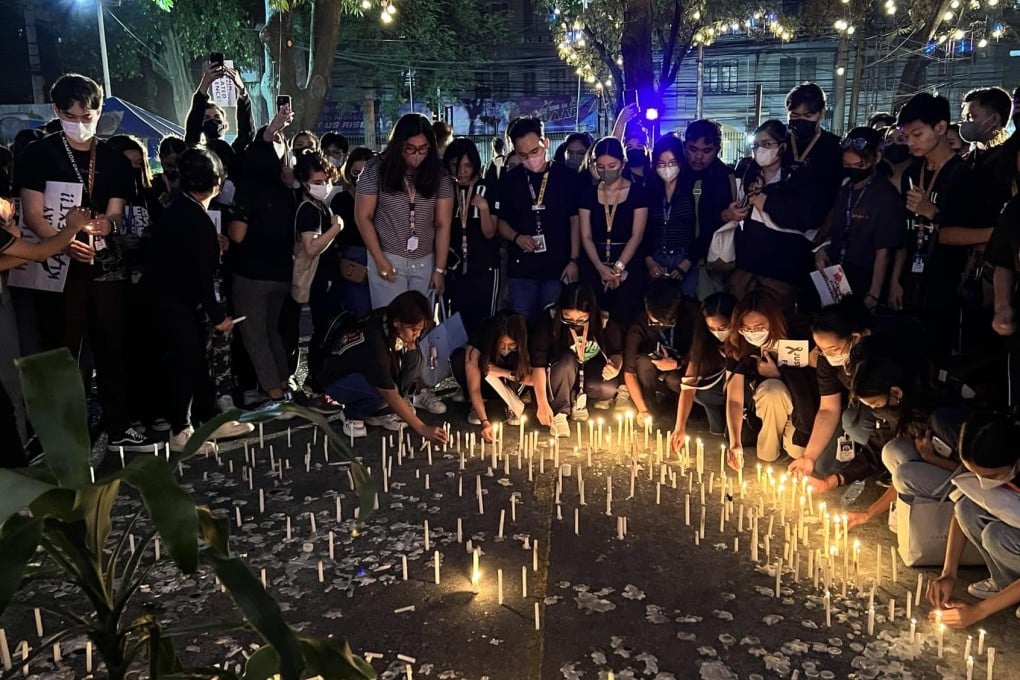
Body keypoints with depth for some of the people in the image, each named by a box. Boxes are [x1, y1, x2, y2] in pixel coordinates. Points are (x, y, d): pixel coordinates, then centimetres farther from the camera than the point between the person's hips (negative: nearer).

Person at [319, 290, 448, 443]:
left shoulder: (388, 321, -16)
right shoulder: (374, 342, -36)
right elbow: (390, 394, -36)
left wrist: (410, 343, -27)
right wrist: (422, 428, -35)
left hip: (367, 370, 7)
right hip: (337, 380, -7)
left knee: (415, 360, -16)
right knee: (383, 390, -36)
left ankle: (380, 412, -2)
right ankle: (352, 414, -5)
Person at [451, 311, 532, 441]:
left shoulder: (522, 350, -27)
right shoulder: (476, 346, -33)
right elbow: (474, 389, -37)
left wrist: (505, 373, -36)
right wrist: (485, 422, -49)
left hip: (508, 387, 0)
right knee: (458, 356, -29)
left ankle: (510, 404, -6)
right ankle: (478, 405, -12)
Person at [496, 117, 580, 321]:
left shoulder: (566, 177, -1)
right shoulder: (509, 180, 4)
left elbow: (575, 220, 1)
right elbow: (501, 221, 10)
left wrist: (573, 260, -6)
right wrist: (517, 237, -11)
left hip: (558, 268, -1)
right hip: (521, 269, 2)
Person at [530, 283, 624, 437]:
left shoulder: (604, 321, -20)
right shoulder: (549, 321, -25)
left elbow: (618, 352, -3)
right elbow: (538, 364, -27)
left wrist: (616, 366, -28)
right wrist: (542, 404, -34)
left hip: (593, 370, 2)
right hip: (559, 376, -1)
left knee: (608, 389, -30)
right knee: (567, 360, -35)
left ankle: (579, 397, 1)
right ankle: (559, 413, -22)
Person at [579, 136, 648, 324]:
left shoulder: (637, 192, 1)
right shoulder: (589, 194, 8)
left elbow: (637, 236, -4)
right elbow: (586, 237, 2)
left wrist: (618, 268, -12)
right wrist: (601, 268, -11)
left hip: (628, 267, -2)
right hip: (594, 267, 2)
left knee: (623, 319, -6)